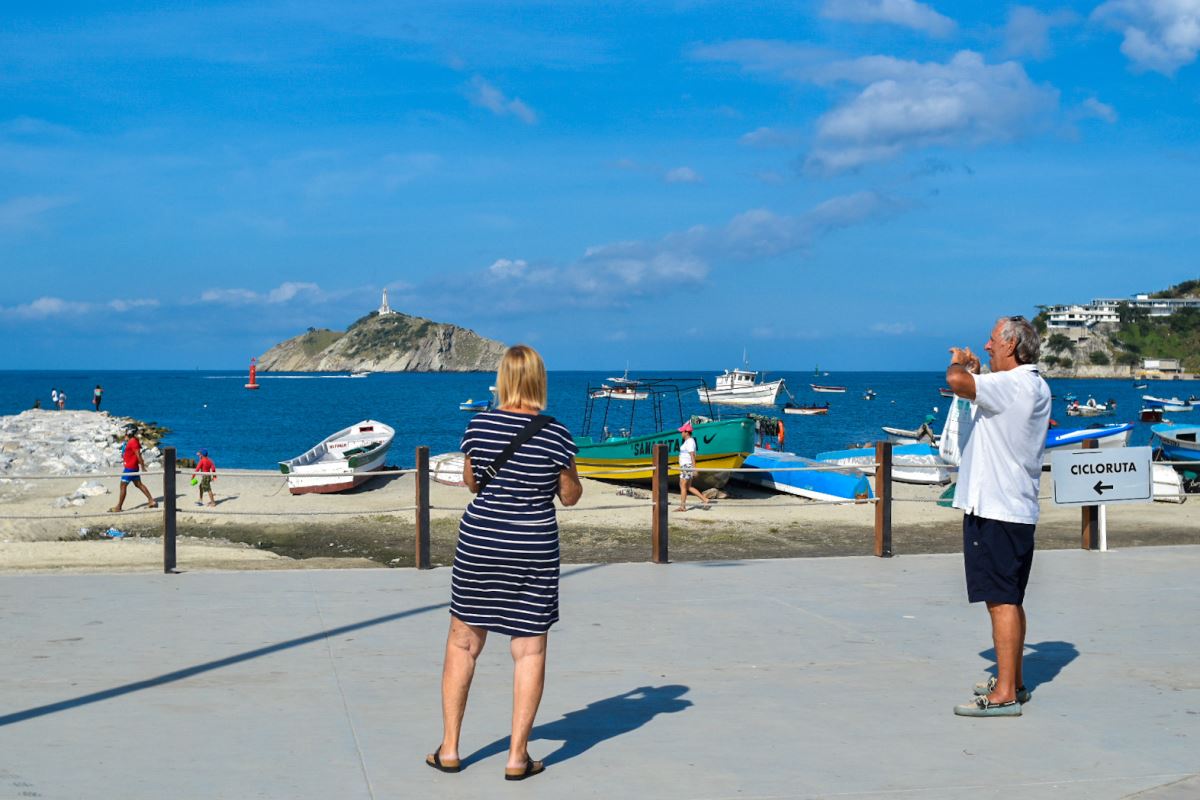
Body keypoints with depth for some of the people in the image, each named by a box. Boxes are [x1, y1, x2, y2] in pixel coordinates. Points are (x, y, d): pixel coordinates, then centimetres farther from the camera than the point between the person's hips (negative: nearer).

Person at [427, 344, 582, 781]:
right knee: (530, 651, 6)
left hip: (479, 542, 2)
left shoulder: (478, 425, -4)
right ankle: (517, 757, 7)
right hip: (535, 549, -2)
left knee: (463, 643, 13)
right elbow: (570, 496, 1)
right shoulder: (556, 434, -10)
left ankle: (449, 749, 17)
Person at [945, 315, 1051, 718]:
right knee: (1008, 600, 18)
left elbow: (955, 381, -29)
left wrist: (959, 363, -7)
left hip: (996, 511, -11)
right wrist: (974, 368, 27)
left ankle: (1005, 694, -9)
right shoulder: (1033, 387, 16)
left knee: (1002, 601, -10)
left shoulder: (1015, 385, -17)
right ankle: (1011, 681, 29)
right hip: (1013, 508, 11)